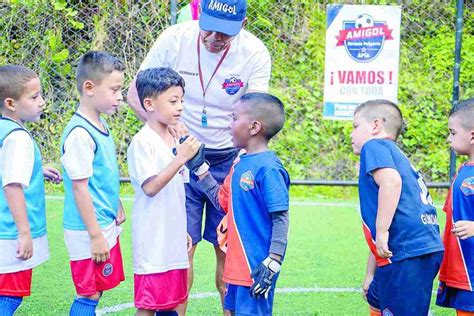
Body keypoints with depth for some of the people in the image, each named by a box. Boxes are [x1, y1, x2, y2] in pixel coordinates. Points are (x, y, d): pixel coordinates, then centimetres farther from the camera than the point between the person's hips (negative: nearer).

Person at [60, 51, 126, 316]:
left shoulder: (101, 126, 8)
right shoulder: (79, 133, -20)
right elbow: (80, 188, -21)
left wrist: (117, 207, 21)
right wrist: (95, 235, -19)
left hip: (107, 226, 9)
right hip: (89, 232, -9)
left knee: (97, 290, 14)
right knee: (89, 294, -2)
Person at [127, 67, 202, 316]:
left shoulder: (174, 139, 11)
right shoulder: (142, 141, -13)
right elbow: (150, 187, -21)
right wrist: (180, 158, -23)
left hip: (173, 237, 8)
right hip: (153, 238, -8)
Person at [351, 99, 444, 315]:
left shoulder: (374, 146, 0)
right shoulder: (395, 155, 27)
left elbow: (391, 180, -23)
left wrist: (381, 231, -22)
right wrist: (370, 275, 32)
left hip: (408, 253, -10)